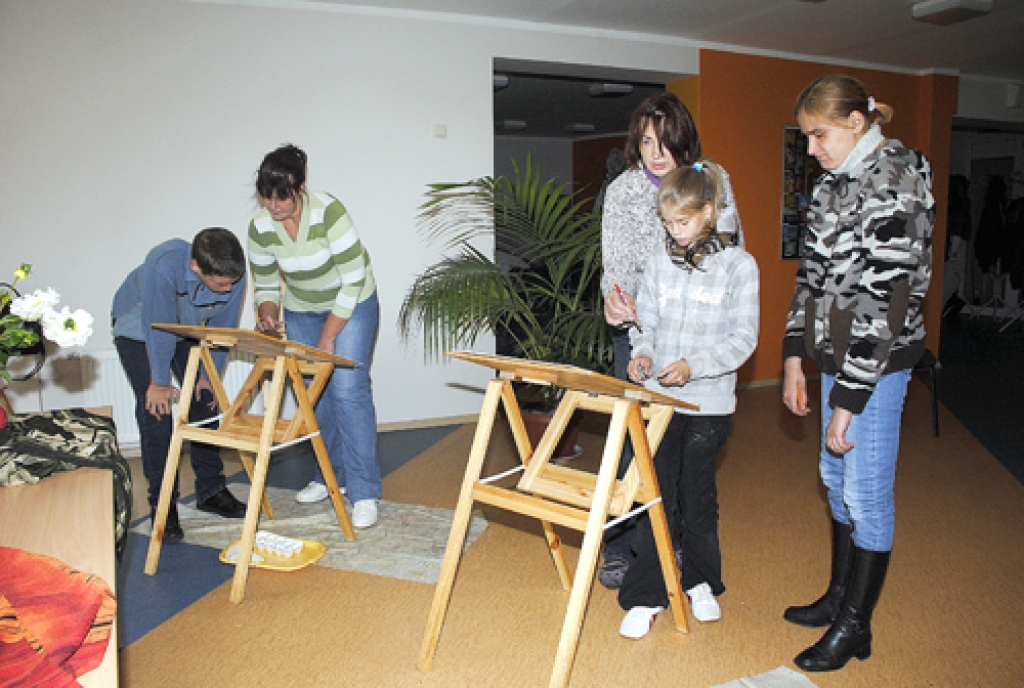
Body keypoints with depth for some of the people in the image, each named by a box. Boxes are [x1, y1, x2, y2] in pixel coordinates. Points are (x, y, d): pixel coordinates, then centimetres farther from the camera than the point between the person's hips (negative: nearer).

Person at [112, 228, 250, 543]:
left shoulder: (234, 276, -28)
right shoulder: (164, 266, -42)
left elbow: (223, 328, -13)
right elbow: (158, 329, -32)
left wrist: (208, 375, -9)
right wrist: (159, 382, -21)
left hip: (188, 330, 4)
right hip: (138, 328, -4)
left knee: (205, 401, 0)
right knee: (156, 410, -12)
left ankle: (210, 490, 13)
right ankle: (162, 503, -4)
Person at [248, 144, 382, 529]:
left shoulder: (328, 213, -28)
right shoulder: (260, 228, -13)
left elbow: (353, 281, -25)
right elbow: (266, 285, 1)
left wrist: (328, 337, -22)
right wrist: (267, 316, -21)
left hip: (352, 303, -5)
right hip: (302, 309, 5)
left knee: (348, 388, -15)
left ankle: (364, 493, -11)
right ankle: (331, 476, 22)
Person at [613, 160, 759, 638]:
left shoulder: (739, 265, -5)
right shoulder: (659, 261, 5)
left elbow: (743, 338, -8)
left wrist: (694, 366, -20)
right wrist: (642, 353, -8)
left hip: (708, 403, -2)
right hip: (658, 397, 2)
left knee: (697, 496, 11)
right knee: (657, 495, 3)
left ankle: (701, 583, 33)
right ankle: (646, 596, 13)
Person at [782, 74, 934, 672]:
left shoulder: (892, 189, -18)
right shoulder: (839, 181, 10)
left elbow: (881, 302, -22)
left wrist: (848, 399, -20)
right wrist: (795, 357, 10)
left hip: (878, 359, -9)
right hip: (837, 353, 9)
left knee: (866, 492, 2)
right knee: (837, 478, 18)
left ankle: (856, 628, 19)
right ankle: (840, 595, 36)